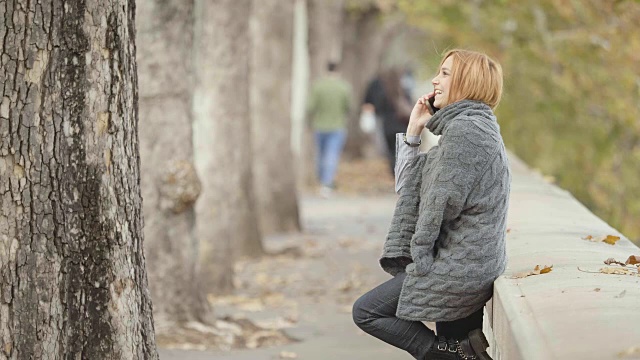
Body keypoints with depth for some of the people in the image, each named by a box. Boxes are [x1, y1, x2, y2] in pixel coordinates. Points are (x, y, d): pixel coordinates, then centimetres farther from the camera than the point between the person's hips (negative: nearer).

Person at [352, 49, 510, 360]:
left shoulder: (462, 130, -18)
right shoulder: (475, 126, 16)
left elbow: (440, 204, -19)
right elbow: (407, 185, 17)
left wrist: (421, 258, -8)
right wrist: (413, 130, 9)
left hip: (457, 269, -10)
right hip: (473, 265, 10)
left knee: (366, 311, 0)